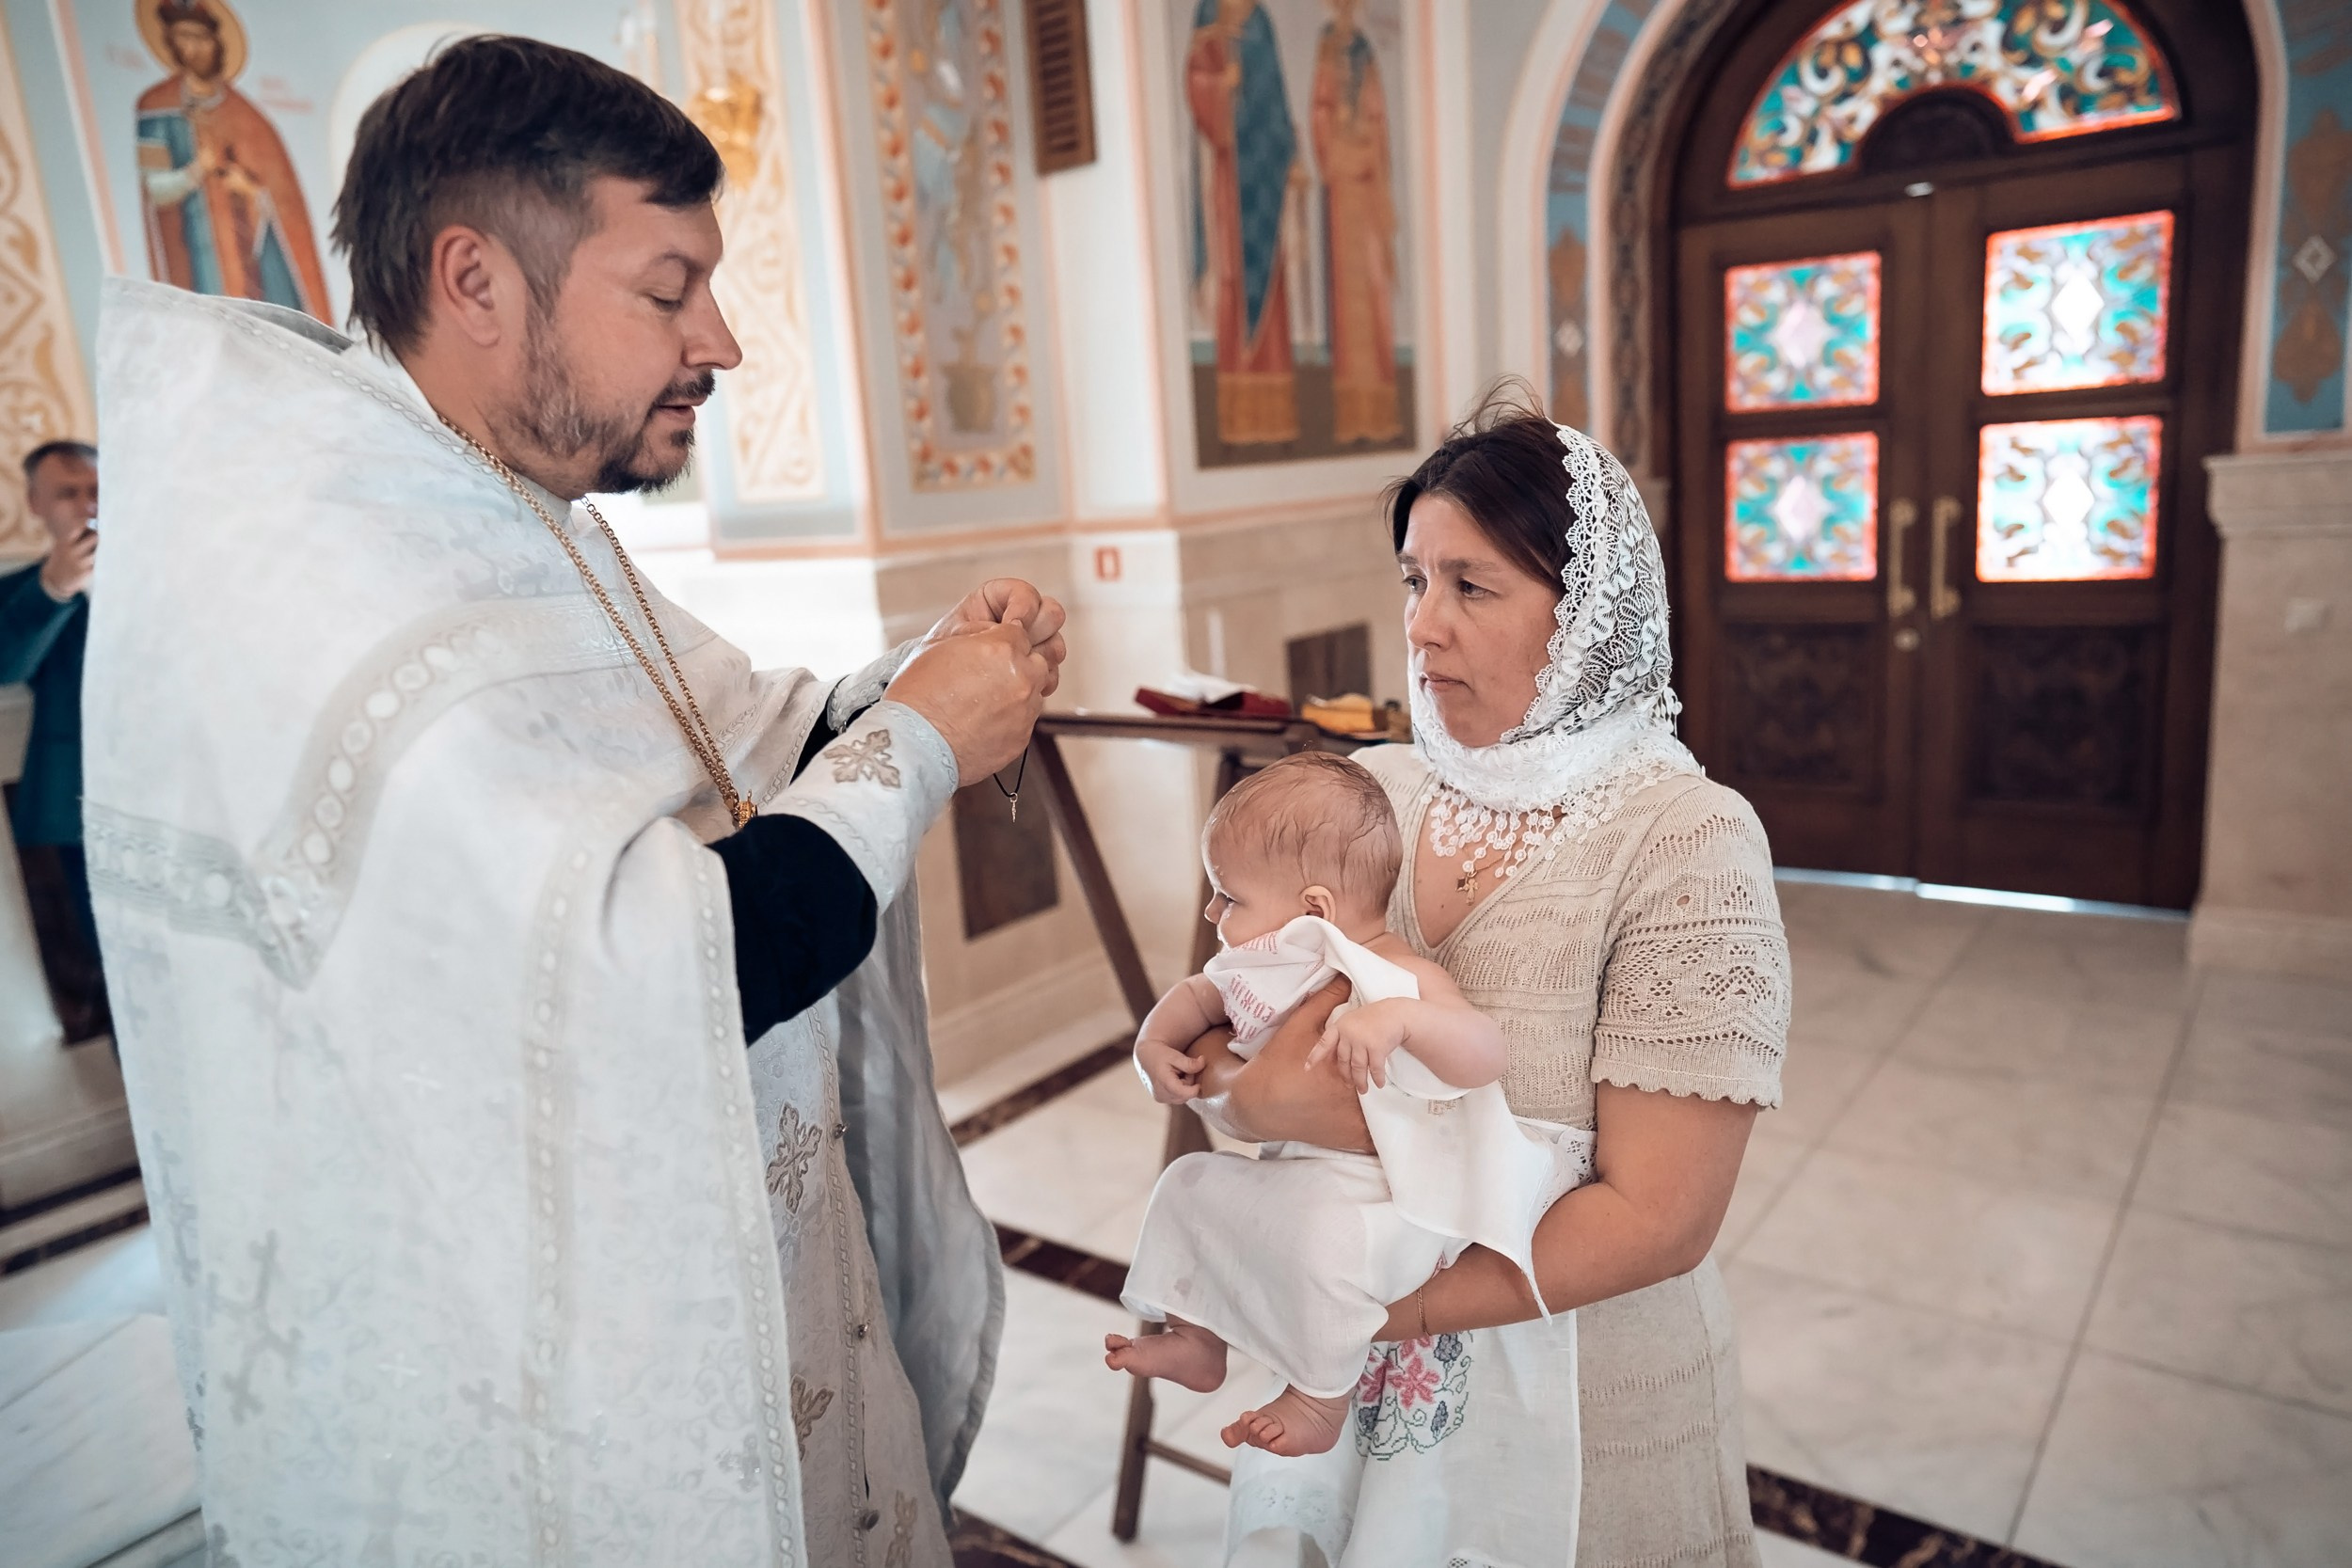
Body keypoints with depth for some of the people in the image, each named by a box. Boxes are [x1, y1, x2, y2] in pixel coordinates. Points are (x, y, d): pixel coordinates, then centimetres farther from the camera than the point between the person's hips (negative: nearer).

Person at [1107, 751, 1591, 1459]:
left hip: (1389, 1193, -8)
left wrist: (1400, 1017, -50)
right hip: (1296, 1172, 9)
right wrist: (1155, 1044, -2)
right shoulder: (1268, 969, 1)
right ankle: (1196, 1339, 26)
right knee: (1188, 1181, 10)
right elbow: (1195, 995, 18)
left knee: (1329, 1236, -35)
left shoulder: (1402, 978, -22)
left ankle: (1319, 1397, -9)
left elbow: (1486, 1055, -35)